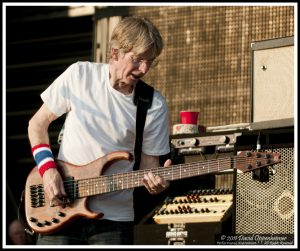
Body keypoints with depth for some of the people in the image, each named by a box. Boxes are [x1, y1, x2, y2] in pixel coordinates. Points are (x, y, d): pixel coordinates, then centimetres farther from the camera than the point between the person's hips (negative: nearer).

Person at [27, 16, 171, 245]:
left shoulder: (154, 106, -4)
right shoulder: (79, 75, -3)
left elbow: (149, 161, 3)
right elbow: (37, 124, 6)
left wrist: (154, 179, -20)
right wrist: (48, 169, -8)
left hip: (114, 218, 0)